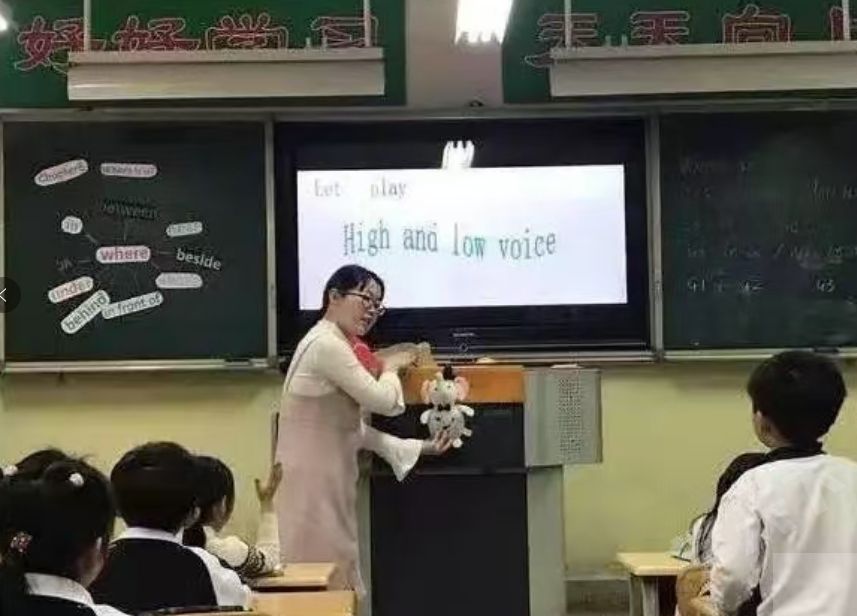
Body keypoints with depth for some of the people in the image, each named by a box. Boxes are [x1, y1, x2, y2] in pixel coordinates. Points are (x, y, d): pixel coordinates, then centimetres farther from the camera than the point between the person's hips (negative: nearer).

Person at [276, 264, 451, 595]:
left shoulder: (331, 345, 18)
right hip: (312, 485, -10)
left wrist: (419, 447, 16)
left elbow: (356, 430, 17)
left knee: (333, 585, 11)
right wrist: (390, 367, 5)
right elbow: (384, 401, -16)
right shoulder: (327, 344, -15)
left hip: (324, 483, 10)